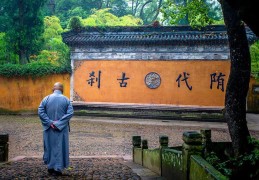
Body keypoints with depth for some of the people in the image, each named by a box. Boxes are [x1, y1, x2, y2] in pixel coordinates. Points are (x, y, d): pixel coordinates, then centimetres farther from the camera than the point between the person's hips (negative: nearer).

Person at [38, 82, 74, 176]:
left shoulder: (46, 98, -1)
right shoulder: (66, 99, -3)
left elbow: (40, 111, -9)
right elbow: (70, 112, -13)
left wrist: (49, 122, -11)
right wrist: (59, 123, -15)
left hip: (49, 128, 1)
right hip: (61, 129, -1)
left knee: (50, 146, 15)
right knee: (59, 147, 7)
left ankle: (50, 167, 23)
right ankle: (57, 168, 7)